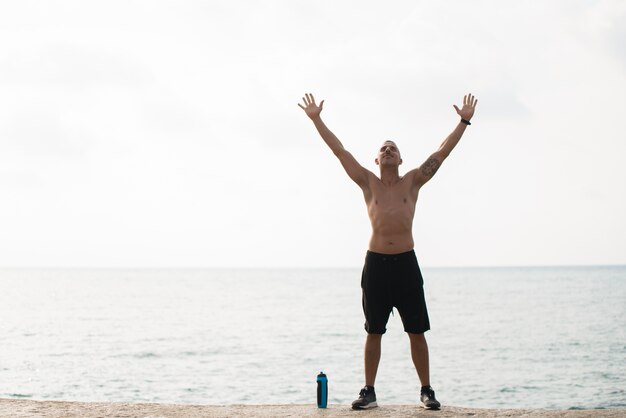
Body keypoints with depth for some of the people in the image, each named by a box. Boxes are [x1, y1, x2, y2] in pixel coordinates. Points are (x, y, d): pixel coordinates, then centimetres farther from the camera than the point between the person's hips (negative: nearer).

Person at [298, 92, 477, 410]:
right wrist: (316, 120, 3)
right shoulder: (368, 182, 8)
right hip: (376, 264, 0)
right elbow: (339, 150, 6)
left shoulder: (413, 182, 8)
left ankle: (426, 391, 12)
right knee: (373, 332, 5)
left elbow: (442, 153, 7)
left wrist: (463, 122, 4)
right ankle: (369, 392, 12)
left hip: (406, 263, 0)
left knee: (417, 332, 3)